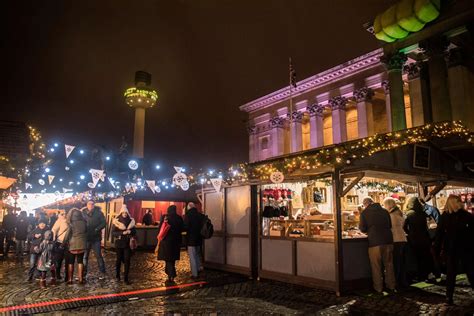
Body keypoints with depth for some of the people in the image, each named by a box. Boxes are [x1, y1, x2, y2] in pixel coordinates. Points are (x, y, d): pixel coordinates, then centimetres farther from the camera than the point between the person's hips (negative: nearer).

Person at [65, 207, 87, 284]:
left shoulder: (71, 224, -12)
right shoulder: (84, 223, -3)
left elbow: (68, 235, -8)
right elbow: (86, 233, 5)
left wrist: (65, 241, 5)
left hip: (72, 245, -3)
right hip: (82, 245, 3)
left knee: (70, 262, 9)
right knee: (80, 261, 10)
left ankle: (70, 279, 10)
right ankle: (81, 279, 9)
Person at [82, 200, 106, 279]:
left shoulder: (98, 213, -2)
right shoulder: (83, 213, 2)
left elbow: (103, 223, -5)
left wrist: (97, 229, -17)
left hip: (96, 238, -2)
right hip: (86, 238, 2)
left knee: (98, 256, 2)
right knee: (84, 256, 11)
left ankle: (102, 273, 10)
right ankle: (83, 273, 22)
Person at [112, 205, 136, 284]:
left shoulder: (131, 221, 3)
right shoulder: (117, 221, -4)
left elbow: (134, 232, 5)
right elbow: (113, 232, -10)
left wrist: (130, 231, -16)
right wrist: (122, 233, -23)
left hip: (128, 243, 1)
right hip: (119, 243, -1)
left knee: (127, 260, -3)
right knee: (119, 259, 12)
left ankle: (126, 278, 2)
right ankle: (117, 275, 32)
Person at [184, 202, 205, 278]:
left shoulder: (188, 215, -15)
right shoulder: (201, 215, 2)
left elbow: (185, 227, -19)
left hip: (191, 239, -6)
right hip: (199, 239, 6)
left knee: (192, 257, 1)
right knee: (197, 255, 21)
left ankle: (195, 274, 5)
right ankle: (198, 270, 29)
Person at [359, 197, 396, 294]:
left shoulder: (365, 213, -3)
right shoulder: (384, 211, 10)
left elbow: (363, 229, -1)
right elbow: (390, 225, 20)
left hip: (375, 242, -4)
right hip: (388, 241, 5)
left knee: (376, 266, 5)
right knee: (389, 264, 14)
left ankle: (378, 288, 10)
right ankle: (391, 286, 21)